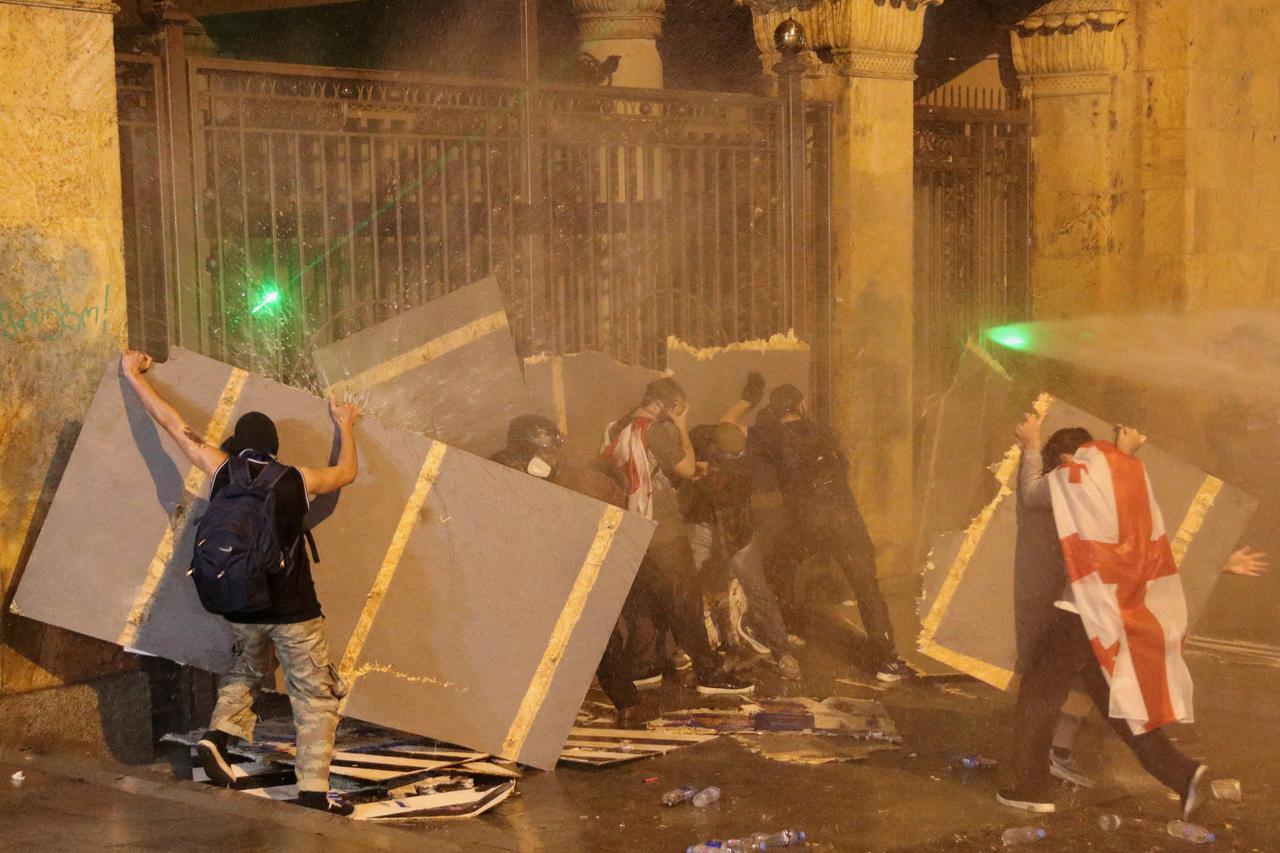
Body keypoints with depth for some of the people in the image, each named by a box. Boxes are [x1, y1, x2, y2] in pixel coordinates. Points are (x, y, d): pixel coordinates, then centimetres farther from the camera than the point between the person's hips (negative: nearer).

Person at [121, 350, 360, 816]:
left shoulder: (221, 470, 0)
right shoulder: (298, 480, -2)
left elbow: (171, 421, 10)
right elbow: (346, 472, 19)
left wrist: (134, 375, 22)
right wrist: (345, 426, 36)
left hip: (240, 608, 3)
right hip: (293, 610, -3)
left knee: (246, 669, 30)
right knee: (315, 695, 5)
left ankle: (219, 733, 8)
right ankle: (314, 787, -3)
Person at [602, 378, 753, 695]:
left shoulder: (616, 430, 10)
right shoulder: (659, 430, -15)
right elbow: (686, 468, -12)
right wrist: (682, 428, -3)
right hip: (664, 532, -8)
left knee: (652, 600, 17)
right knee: (686, 600, -4)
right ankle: (709, 673, -4)